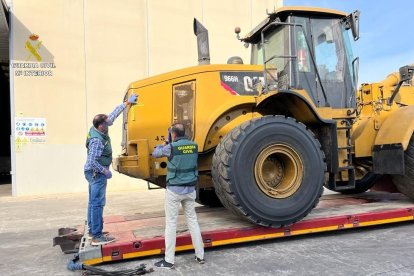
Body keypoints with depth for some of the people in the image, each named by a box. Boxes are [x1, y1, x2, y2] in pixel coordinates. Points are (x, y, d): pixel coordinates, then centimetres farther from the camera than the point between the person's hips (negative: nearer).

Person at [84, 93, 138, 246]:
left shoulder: (98, 129, -1)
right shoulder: (97, 141, -26)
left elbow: (113, 114, 7)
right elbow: (92, 162, -29)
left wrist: (127, 103, 9)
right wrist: (105, 171, -18)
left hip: (94, 173, 10)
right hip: (97, 174, -10)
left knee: (93, 202, 16)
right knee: (97, 203, -7)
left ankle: (92, 230, 27)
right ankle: (97, 236, -4)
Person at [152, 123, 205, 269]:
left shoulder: (171, 147, -14)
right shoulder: (194, 146, 1)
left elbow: (155, 153, 4)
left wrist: (166, 143, 20)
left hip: (174, 190, -5)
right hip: (190, 189, 5)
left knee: (171, 223, 3)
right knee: (192, 221, 16)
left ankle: (169, 260, 9)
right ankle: (200, 255, 23)